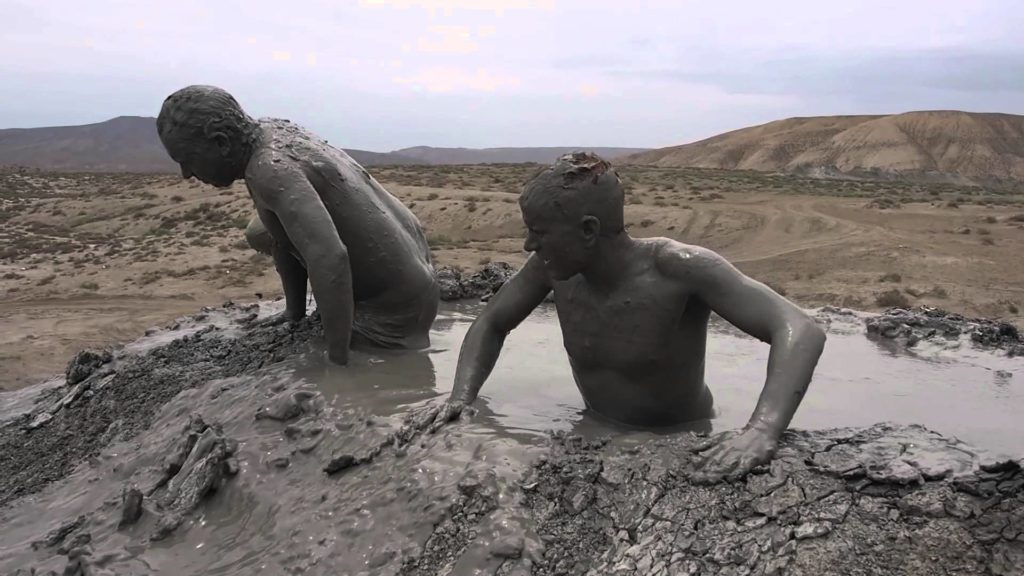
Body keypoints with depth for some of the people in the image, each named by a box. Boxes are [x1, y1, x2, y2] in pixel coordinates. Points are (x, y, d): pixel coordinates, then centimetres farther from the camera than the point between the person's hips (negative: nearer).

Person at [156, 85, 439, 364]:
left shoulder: (269, 169, -29)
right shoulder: (269, 130, 0)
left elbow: (330, 260, -41)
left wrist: (337, 359, -32)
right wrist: (294, 310, 13)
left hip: (395, 308, -9)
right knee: (261, 233, 16)